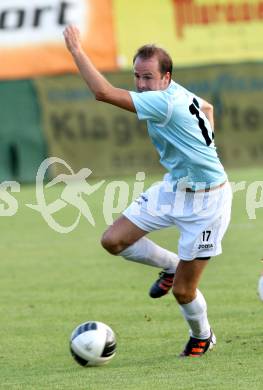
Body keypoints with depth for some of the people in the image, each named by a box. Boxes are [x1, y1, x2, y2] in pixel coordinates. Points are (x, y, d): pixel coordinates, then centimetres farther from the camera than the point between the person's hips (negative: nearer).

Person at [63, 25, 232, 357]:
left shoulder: (165, 102, -29)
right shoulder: (179, 94, -1)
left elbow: (104, 92, -35)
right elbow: (207, 108, 23)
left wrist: (76, 50, -28)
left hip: (206, 200, -9)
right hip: (172, 188, 9)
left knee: (183, 291, -1)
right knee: (113, 240, -2)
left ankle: (202, 337, 30)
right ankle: (171, 266, 22)